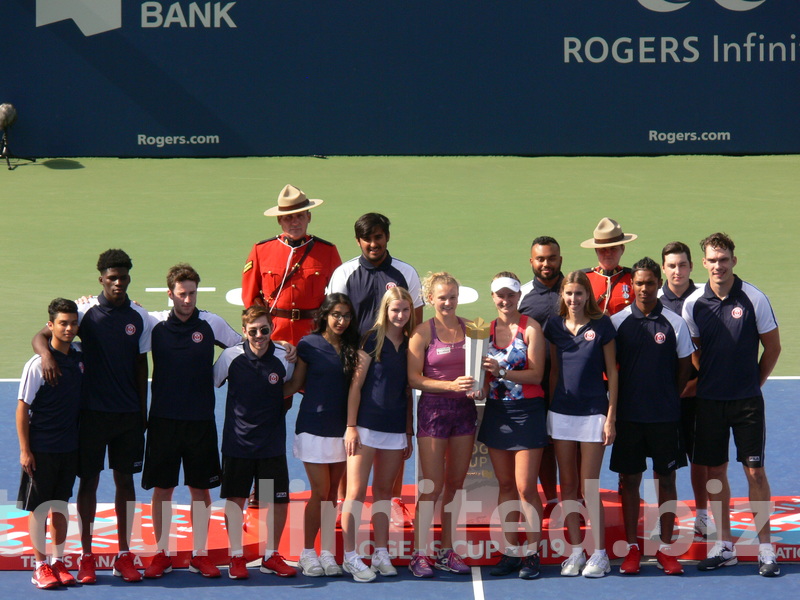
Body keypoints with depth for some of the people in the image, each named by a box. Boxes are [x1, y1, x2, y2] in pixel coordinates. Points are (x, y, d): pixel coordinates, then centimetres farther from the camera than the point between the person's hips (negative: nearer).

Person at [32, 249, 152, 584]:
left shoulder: (140, 318, 3)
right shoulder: (86, 312, -4)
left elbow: (141, 365, 10)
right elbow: (41, 336, -8)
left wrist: (143, 411, 10)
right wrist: (46, 353, -32)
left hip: (128, 414, 2)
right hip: (92, 411, -2)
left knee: (125, 480, 8)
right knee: (89, 480, 3)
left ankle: (124, 555, 16)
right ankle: (86, 557, 11)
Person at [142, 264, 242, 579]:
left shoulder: (212, 324, 0)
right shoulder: (154, 323, -1)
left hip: (201, 420, 0)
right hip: (163, 419, 0)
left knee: (201, 488, 5)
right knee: (161, 488, 3)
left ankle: (200, 555, 14)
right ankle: (162, 554, 13)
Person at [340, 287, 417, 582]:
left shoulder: (410, 344, 10)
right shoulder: (373, 340, -5)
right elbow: (356, 384, -6)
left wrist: (409, 433, 14)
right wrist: (351, 427, -11)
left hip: (395, 429, 5)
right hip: (367, 424, -5)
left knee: (384, 491, 10)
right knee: (357, 490, -5)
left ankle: (381, 554, 14)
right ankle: (350, 557, -3)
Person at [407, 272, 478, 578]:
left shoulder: (469, 328, 8)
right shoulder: (423, 332, -4)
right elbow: (414, 378, -8)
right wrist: (451, 385, -19)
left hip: (464, 408, 4)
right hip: (433, 407, -4)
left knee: (456, 483, 8)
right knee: (432, 485, -6)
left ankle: (447, 552, 16)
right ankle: (419, 554, 0)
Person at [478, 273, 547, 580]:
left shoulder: (530, 328, -7)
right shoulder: (487, 329, 8)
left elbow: (536, 374, -12)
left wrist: (502, 371, -22)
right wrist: (480, 386, -6)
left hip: (527, 411, -5)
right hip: (496, 411, 5)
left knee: (526, 487, -6)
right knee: (505, 485, 8)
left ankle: (531, 554, 2)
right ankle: (510, 552, 14)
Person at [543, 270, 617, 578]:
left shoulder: (601, 325, -3)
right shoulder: (555, 325, 6)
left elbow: (612, 372, -1)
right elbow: (553, 370, 13)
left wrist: (611, 416, -6)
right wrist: (548, 408, 9)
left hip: (593, 412, -4)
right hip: (561, 412, 4)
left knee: (589, 486, -4)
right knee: (567, 485, 6)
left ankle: (599, 554, 4)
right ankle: (575, 551, 13)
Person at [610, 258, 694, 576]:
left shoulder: (674, 323, 0)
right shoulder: (617, 321, 0)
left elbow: (685, 367, 8)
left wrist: (669, 398, 7)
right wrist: (620, 399, 3)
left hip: (666, 416, 0)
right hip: (629, 415, 0)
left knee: (666, 479, 4)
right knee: (629, 480, 4)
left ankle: (666, 549, 12)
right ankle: (632, 548, 12)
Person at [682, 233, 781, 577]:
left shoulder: (754, 299, -6)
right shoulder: (693, 304, 0)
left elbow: (773, 347, 3)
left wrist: (754, 383, 6)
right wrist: (707, 380, 8)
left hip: (747, 401, -3)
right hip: (709, 401, 3)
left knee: (755, 471, -4)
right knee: (715, 471, 6)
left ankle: (765, 548, 2)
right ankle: (724, 546, 16)